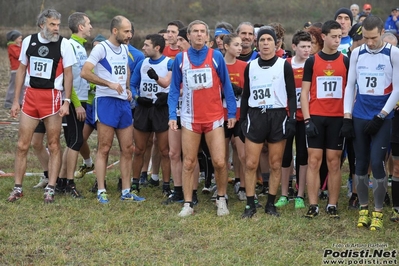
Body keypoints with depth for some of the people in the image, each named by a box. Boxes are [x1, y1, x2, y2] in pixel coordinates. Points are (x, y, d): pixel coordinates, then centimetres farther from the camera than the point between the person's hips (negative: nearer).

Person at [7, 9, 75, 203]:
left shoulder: (63, 44, -4)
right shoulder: (29, 41, 4)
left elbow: (68, 74, -1)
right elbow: (21, 70, 11)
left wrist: (67, 101, -9)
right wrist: (16, 100, 8)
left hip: (52, 96, -3)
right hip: (30, 96, 3)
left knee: (54, 145, 2)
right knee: (22, 145, 3)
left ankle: (50, 189, 8)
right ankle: (18, 188, 11)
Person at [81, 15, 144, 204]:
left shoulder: (124, 49, 13)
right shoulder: (101, 48, -9)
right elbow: (85, 72, -19)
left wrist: (127, 88, 13)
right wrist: (110, 84, -22)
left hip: (124, 102, 7)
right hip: (106, 101, -7)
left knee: (128, 149, 7)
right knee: (104, 148, -4)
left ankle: (126, 192, 13)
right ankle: (101, 191, 2)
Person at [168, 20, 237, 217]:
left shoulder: (216, 56, -1)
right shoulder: (180, 59, 2)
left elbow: (226, 86, 3)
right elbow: (174, 89, 6)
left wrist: (232, 113, 0)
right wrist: (172, 115, -3)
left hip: (214, 117, -1)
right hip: (190, 118, 1)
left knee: (219, 162, -4)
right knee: (188, 163, 4)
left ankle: (221, 199, 16)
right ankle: (188, 204, 12)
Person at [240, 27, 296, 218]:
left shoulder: (284, 66, 1)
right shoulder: (250, 67, 9)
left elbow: (292, 94, 1)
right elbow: (245, 95, 14)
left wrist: (292, 119, -6)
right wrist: (242, 120, 10)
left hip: (278, 116, -2)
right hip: (255, 116, 2)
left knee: (276, 164, 3)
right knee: (251, 164, -3)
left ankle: (271, 204, 13)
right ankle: (250, 205, 5)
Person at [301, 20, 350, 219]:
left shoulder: (345, 61, 6)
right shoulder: (312, 61, 4)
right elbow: (304, 92, 4)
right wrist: (307, 119, -6)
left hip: (337, 117, 0)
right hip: (315, 117, 0)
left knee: (334, 162, 2)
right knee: (313, 160, -1)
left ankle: (332, 205, 6)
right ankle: (313, 205, 2)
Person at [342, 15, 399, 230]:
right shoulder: (357, 53, 6)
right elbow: (351, 85, 10)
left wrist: (381, 116, -11)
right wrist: (347, 116, 4)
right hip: (359, 117, 4)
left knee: (377, 163, -9)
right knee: (361, 164, 7)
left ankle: (378, 211, 3)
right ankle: (363, 209, 18)